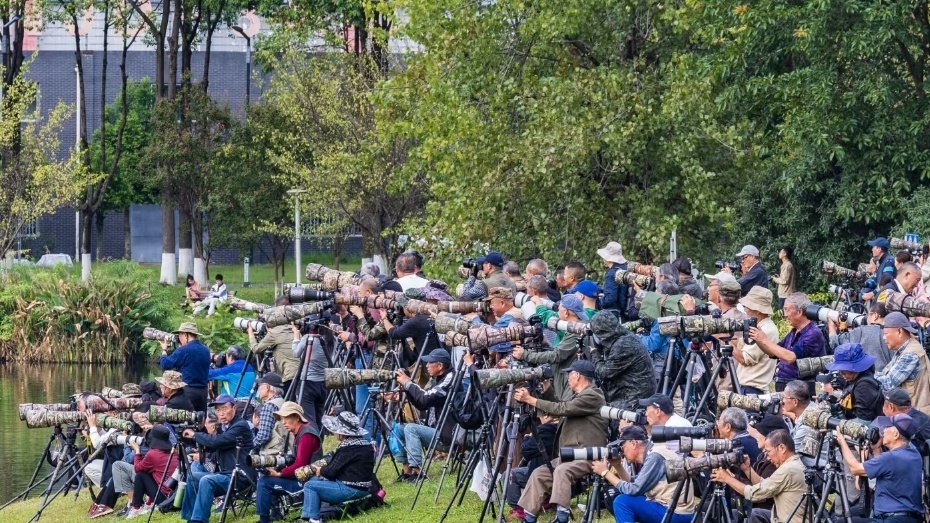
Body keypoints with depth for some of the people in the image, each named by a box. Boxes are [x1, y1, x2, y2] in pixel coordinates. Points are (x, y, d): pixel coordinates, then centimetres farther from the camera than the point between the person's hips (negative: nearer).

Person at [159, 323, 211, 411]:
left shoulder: (183, 350, -13)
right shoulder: (206, 350, 9)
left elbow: (165, 365, -8)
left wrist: (164, 350, 9)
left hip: (187, 391, -7)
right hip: (203, 391, 7)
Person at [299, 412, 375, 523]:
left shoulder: (348, 447, -19)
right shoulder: (365, 443, 9)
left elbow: (331, 471, -16)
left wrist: (320, 470, 4)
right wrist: (323, 469, 5)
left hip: (350, 490, -10)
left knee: (309, 486, -5)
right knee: (315, 479, 19)